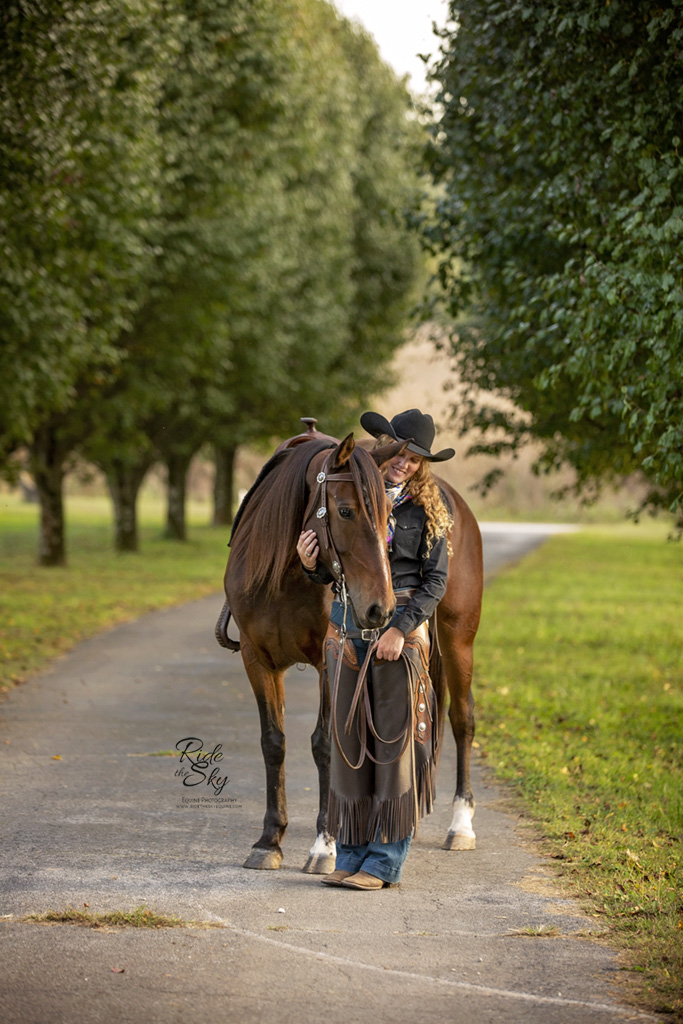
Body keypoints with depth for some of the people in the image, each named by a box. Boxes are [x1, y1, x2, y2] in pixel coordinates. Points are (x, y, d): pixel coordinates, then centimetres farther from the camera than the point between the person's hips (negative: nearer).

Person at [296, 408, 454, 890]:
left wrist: (401, 628, -15)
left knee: (395, 737, -3)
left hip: (403, 626, -3)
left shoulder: (428, 508, -1)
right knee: (349, 737, 5)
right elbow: (330, 573, 10)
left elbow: (435, 582, -3)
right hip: (346, 625, 3)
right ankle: (351, 854, 13)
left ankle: (385, 861, 2)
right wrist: (312, 563, -12)